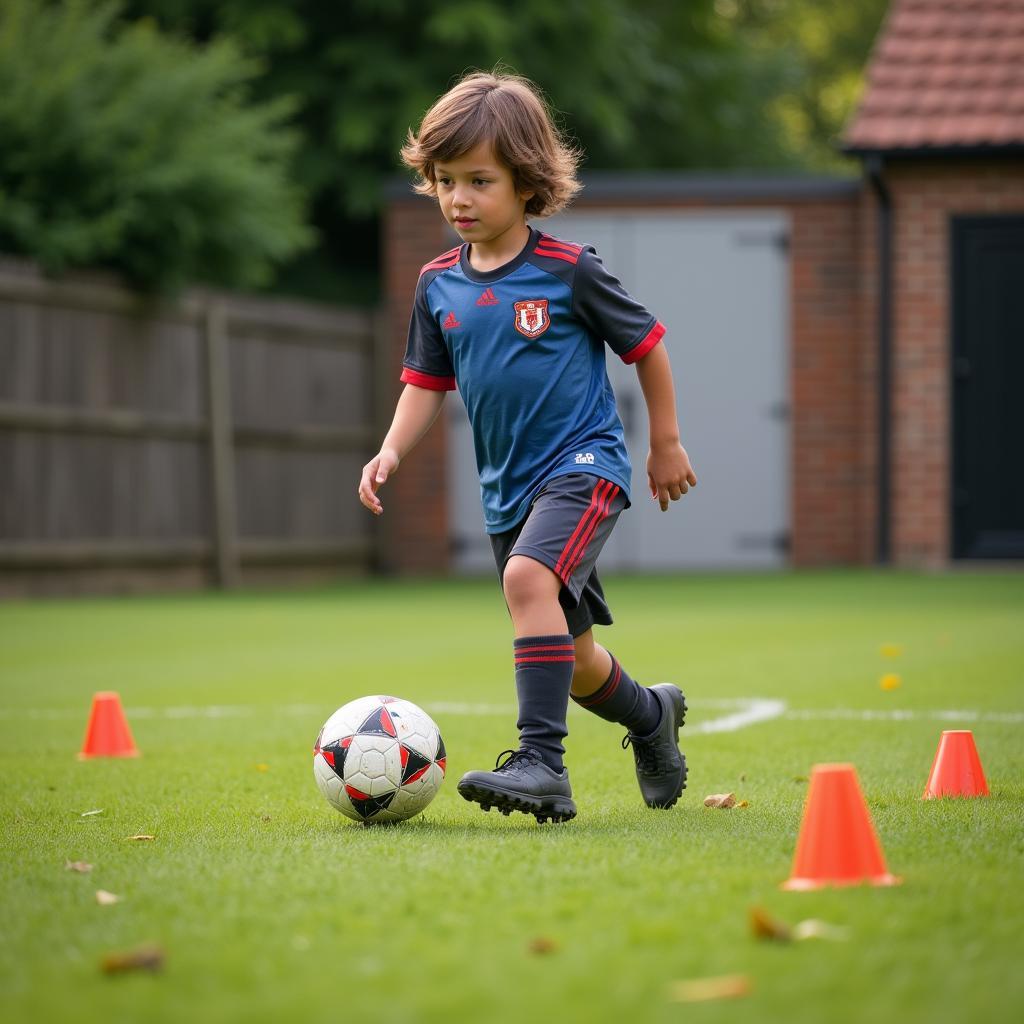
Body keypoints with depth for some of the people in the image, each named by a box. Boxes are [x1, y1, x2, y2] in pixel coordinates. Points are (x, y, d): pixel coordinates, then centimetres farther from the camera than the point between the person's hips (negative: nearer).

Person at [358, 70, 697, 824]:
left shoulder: (569, 272, -10)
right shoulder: (439, 286, 4)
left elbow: (646, 345, 1)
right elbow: (426, 383, 13)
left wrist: (667, 444, 8)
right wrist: (392, 452, -5)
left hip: (584, 462, -6)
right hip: (507, 485, 6)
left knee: (528, 577, -33)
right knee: (570, 656, 13)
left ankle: (543, 763, -36)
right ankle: (652, 715, 44)